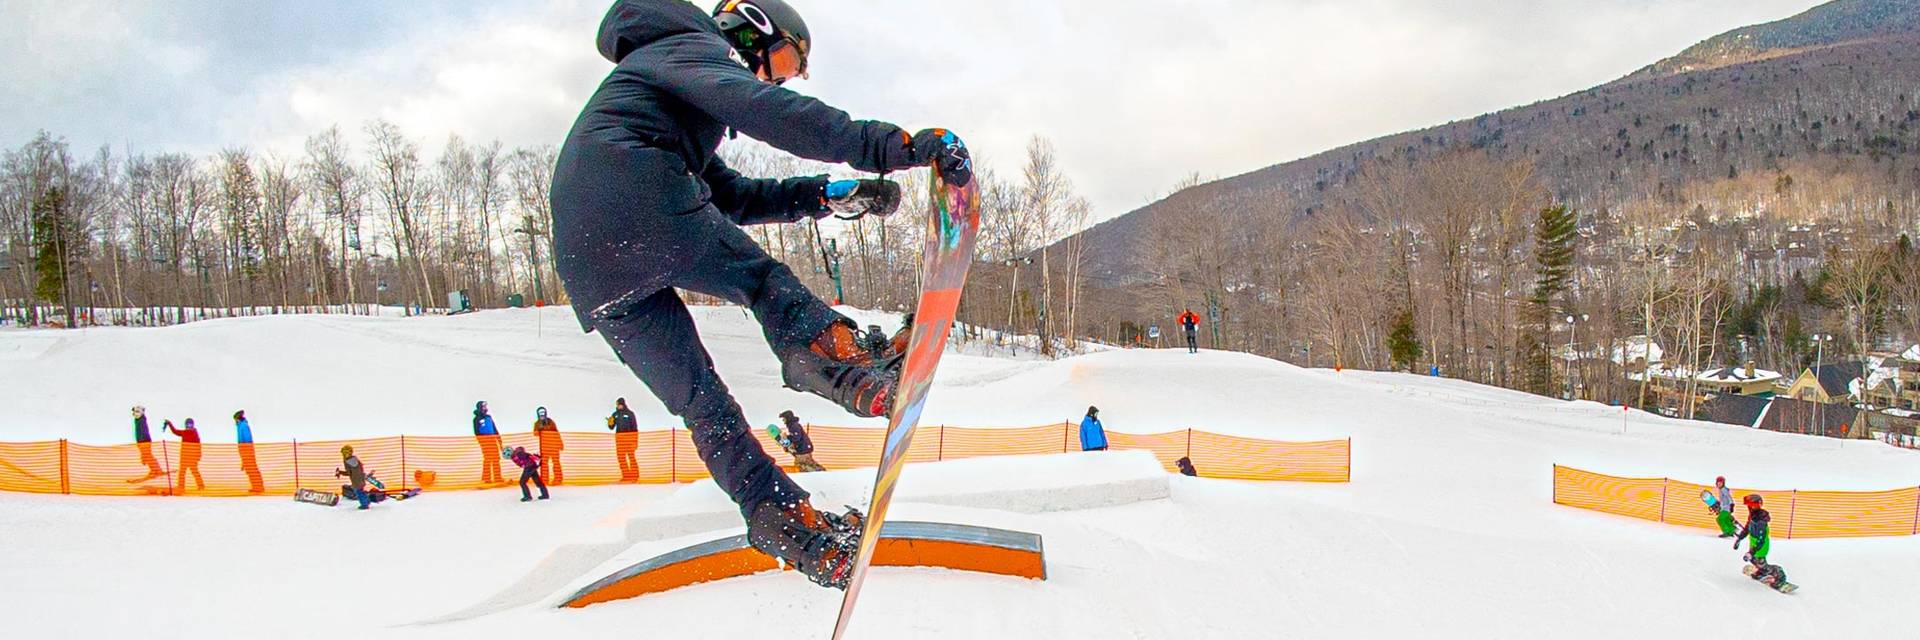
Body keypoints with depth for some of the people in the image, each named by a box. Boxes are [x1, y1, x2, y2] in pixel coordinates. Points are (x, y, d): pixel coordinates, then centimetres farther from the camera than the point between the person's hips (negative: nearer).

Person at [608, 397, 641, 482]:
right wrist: (610, 423, -10)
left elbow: (635, 427, -3)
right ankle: (626, 475, 10)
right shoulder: (615, 414, 10)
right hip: (619, 438, 5)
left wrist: (635, 441, -8)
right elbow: (611, 427, 14)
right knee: (621, 457, 3)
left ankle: (635, 476, -1)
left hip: (629, 436, -5)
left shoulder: (629, 413, -4)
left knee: (631, 456, -6)